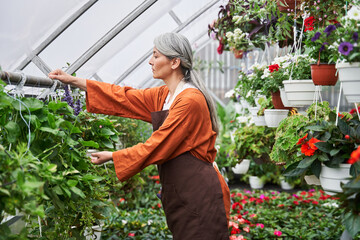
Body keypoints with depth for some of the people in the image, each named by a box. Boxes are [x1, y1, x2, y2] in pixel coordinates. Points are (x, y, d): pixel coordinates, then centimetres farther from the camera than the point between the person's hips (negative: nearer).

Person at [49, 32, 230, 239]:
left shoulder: (190, 100, -17)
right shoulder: (162, 96, 12)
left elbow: (156, 147, -17)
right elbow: (125, 98, 16)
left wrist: (112, 156, -6)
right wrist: (73, 81, 17)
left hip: (199, 194, -9)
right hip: (180, 193, 9)